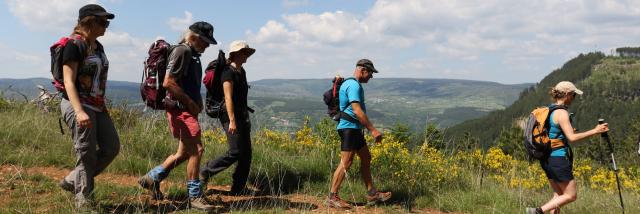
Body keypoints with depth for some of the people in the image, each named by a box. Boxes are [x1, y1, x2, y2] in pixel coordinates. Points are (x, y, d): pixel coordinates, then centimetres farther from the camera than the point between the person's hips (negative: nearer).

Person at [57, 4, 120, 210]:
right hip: (77, 105, -8)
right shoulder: (74, 45, -11)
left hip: (97, 106, 9)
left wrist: (102, 107, 20)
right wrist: (79, 112, -26)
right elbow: (69, 81, -17)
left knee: (111, 148, 7)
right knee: (86, 154, -3)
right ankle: (84, 200, 10)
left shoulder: (98, 47, 14)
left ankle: (72, 181, 21)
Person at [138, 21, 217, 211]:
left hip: (188, 110, 10)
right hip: (180, 109, -10)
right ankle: (194, 196, 0)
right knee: (196, 150, -10)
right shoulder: (182, 51, -12)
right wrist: (190, 103, -15)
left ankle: (152, 178, 27)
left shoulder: (193, 55, 19)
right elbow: (168, 83, -20)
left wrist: (197, 102, 13)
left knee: (184, 153, 15)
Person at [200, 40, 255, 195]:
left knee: (246, 153, 5)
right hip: (231, 115, -9)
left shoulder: (242, 72, 16)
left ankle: (238, 188, 12)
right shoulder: (228, 72, -11)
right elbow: (228, 97, -18)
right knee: (235, 152, -9)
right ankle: (205, 172, 8)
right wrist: (232, 121, -22)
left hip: (243, 115, 9)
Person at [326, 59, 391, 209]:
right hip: (349, 128, -11)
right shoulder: (354, 85, -15)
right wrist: (373, 130, -26)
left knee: (366, 158, 13)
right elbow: (357, 111, -25)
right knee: (346, 163, -8)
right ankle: (332, 197, -2)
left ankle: (372, 194, 20)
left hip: (354, 129, 11)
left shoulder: (351, 83, 18)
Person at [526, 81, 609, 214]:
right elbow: (572, 137, -22)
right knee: (571, 195, 2)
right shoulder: (561, 112, -15)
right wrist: (594, 131, -17)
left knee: (558, 195, 16)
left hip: (546, 158, 9)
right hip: (558, 159, -9)